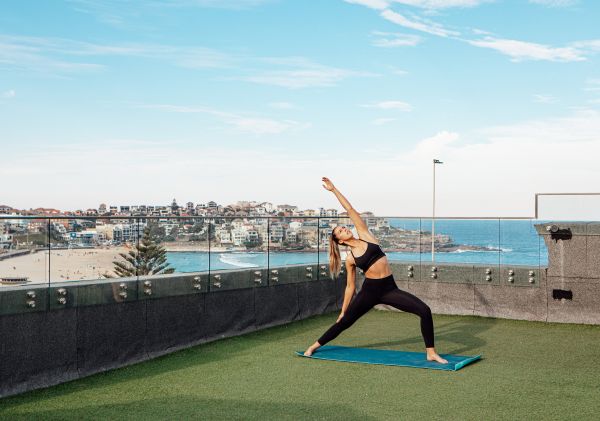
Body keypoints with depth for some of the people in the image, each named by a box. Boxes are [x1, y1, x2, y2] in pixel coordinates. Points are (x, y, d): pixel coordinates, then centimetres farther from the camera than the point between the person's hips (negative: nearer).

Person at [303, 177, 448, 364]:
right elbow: (350, 286, 12)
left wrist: (334, 190, 10)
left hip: (389, 289, 1)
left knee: (425, 311, -13)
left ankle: (431, 353, -4)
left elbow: (350, 210, 4)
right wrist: (343, 310, 13)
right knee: (344, 322, 7)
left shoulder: (365, 236, 6)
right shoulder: (350, 259, 5)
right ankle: (314, 346, 26)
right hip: (370, 290, -1)